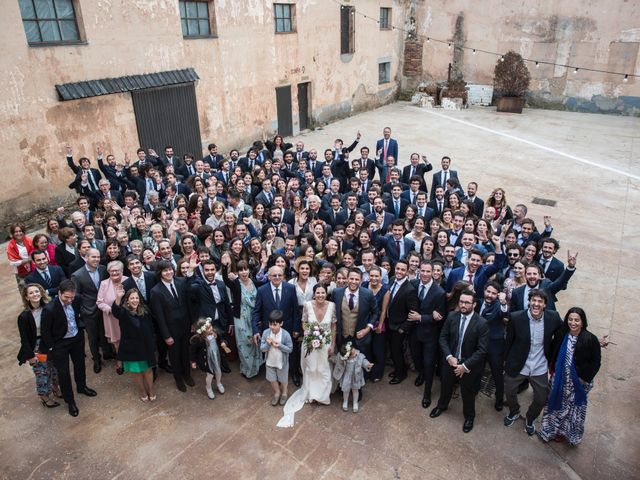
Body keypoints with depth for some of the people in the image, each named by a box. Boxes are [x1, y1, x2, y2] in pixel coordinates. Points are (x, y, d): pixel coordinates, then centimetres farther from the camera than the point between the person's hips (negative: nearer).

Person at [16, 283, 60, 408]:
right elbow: (24, 338, -12)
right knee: (42, 373, 10)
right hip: (36, 349, -3)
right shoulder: (24, 316, -18)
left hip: (51, 345, 4)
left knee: (54, 369, 20)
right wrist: (30, 355, -10)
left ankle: (55, 388, 46)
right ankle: (44, 397, 33)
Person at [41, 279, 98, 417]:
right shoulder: (50, 309, -30)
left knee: (80, 364, 24)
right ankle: (70, 401, 27)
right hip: (60, 343, -5)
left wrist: (80, 327, 7)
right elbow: (45, 331, -16)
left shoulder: (76, 300, -16)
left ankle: (81, 386, 51)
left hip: (77, 338, 5)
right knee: (63, 372, 8)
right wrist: (52, 347, -11)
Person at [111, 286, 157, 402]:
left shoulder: (144, 311, -6)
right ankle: (141, 389, 39)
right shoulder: (124, 312, -16)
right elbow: (115, 311, -41)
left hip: (146, 346, 2)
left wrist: (152, 344, 3)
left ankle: (151, 389, 36)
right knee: (136, 370, 15)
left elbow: (151, 328, 2)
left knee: (148, 369, 14)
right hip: (131, 347, -2)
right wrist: (118, 298, -60)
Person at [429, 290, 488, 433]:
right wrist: (449, 356, -16)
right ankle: (442, 406, 55)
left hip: (469, 364, -3)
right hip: (450, 360, 3)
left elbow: (481, 349, -20)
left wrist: (465, 366, -22)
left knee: (468, 392, 18)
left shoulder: (481, 323, -22)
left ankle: (469, 417, 45)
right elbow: (443, 337, -3)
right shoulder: (452, 317, -11)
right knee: (446, 386, 25)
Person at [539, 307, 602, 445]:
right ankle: (555, 430, 39)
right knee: (558, 405, 18)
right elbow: (554, 353, 7)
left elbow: (596, 362, -9)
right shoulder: (562, 335, -8)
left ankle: (571, 434, 36)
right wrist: (553, 369, 5)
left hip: (578, 381, -3)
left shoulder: (590, 339, -18)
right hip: (560, 379, 3)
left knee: (574, 408, 14)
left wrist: (585, 378, -11)